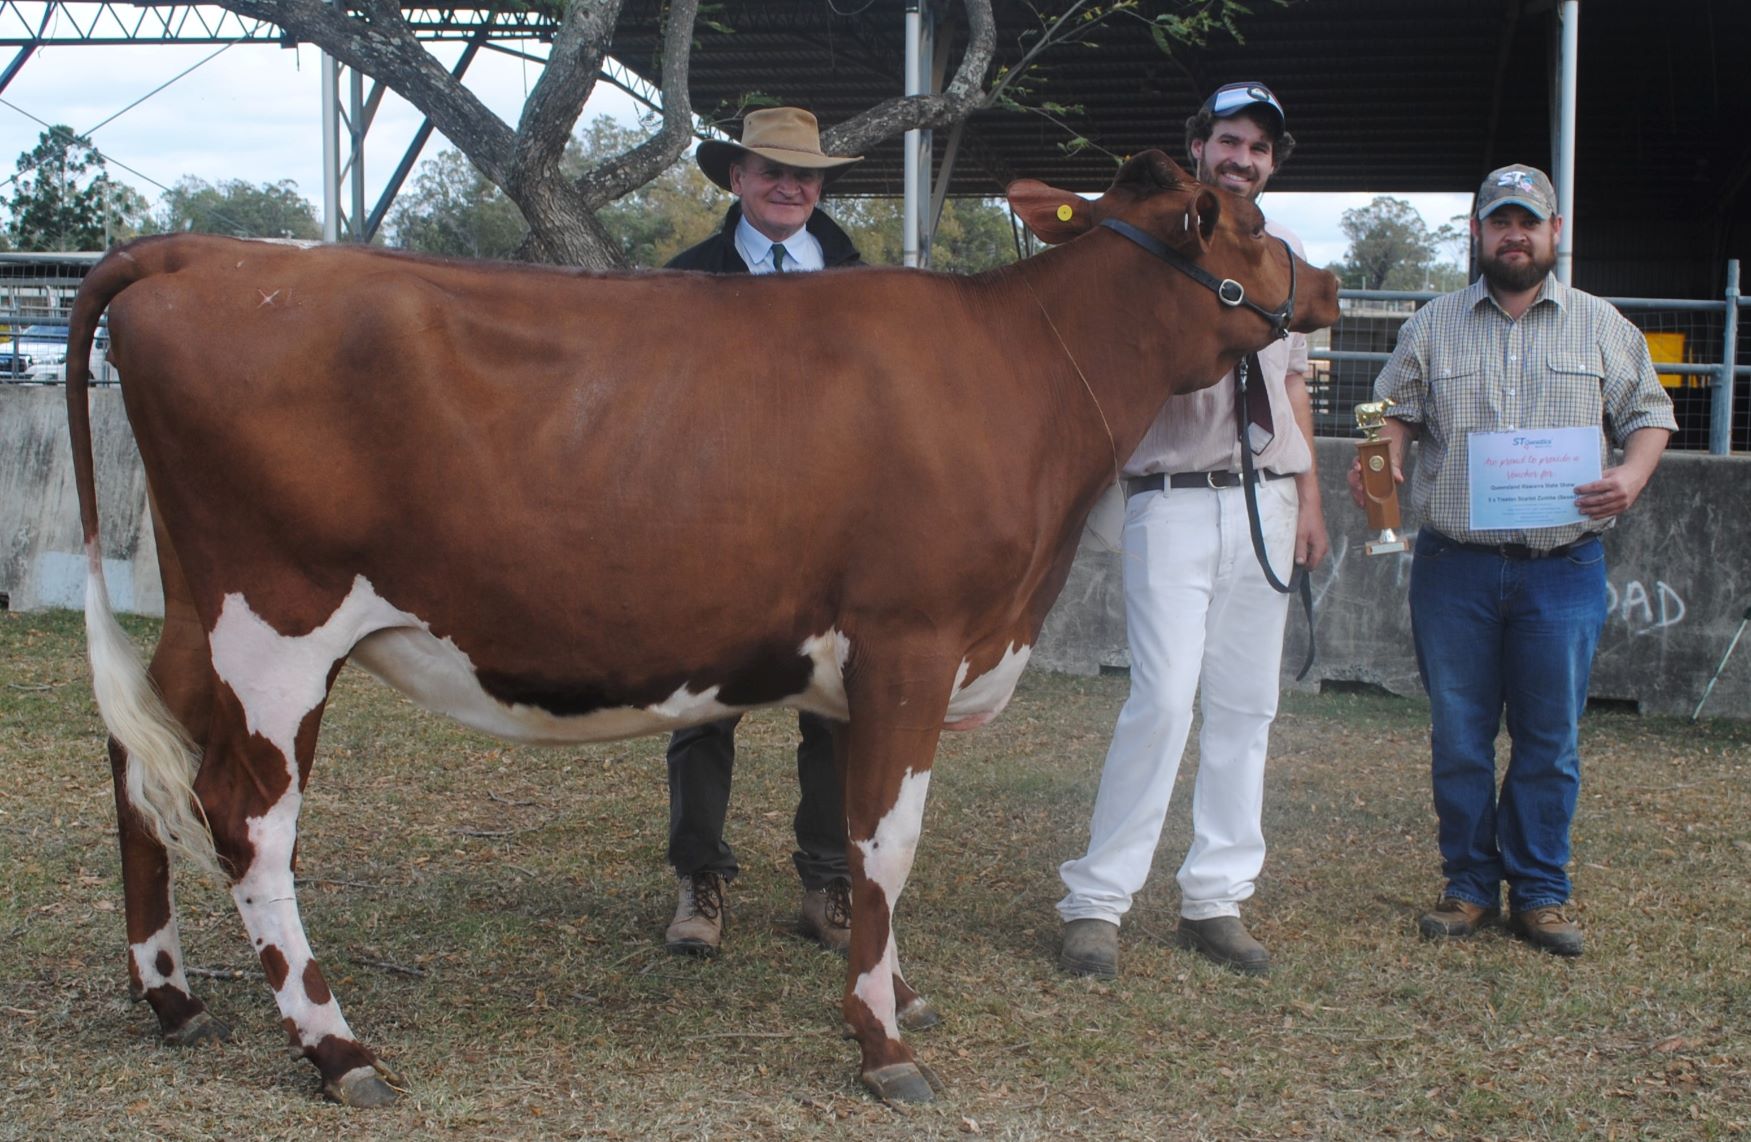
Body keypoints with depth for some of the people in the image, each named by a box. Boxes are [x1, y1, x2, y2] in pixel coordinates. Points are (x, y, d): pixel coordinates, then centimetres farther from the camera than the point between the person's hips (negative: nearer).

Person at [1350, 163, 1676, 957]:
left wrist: (1631, 477, -10)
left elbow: (1649, 414, 10)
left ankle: (1540, 893, 15)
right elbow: (1399, 413, 11)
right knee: (1458, 736, 6)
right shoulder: (1434, 326, 10)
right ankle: (1469, 885, 18)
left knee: (1550, 740, 4)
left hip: (1563, 569, -1)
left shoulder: (1601, 326, 8)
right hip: (1454, 566, 1)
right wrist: (1383, 463, -11)